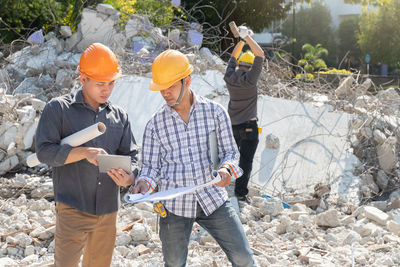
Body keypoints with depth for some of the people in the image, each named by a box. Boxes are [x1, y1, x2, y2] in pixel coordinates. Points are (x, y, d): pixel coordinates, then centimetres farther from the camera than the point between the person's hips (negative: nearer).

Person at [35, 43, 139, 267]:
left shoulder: (120, 116, 11)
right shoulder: (59, 108, -1)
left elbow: (130, 155, 11)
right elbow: (44, 151, -8)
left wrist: (128, 178, -13)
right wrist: (84, 153, -22)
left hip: (108, 210, 5)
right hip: (73, 208, -4)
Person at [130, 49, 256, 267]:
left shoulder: (214, 112, -1)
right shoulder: (155, 124, -1)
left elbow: (230, 151, 4)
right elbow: (151, 166, 4)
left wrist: (227, 168, -18)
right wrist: (145, 183, -18)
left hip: (213, 199, 0)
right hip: (174, 205, 0)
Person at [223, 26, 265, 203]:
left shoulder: (230, 77, 0)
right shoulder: (249, 79, -15)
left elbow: (234, 56, 17)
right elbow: (260, 55, -15)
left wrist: (242, 40, 16)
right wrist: (247, 37, -11)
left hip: (231, 125, 6)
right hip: (248, 125, -6)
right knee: (245, 160, -3)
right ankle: (240, 193, -5)